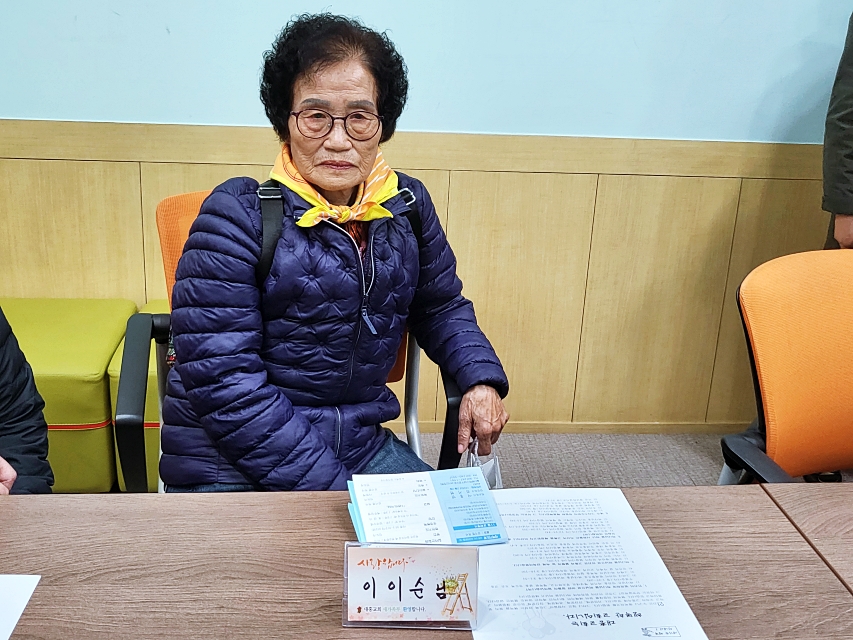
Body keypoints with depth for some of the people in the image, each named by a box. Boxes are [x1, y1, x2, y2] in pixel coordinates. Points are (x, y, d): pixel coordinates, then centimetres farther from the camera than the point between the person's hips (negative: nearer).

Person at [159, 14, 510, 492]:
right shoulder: (238, 215, -13)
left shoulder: (408, 206, 3)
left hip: (363, 447, 5)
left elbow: (442, 306, 20)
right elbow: (223, 383, -17)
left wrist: (481, 380, 0)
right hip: (232, 467, -4)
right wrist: (330, 489, -20)